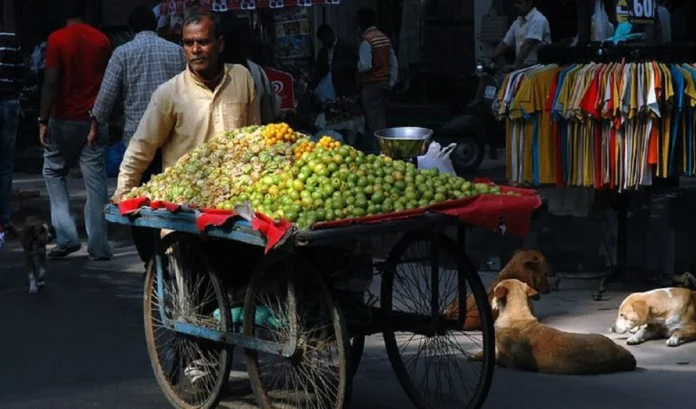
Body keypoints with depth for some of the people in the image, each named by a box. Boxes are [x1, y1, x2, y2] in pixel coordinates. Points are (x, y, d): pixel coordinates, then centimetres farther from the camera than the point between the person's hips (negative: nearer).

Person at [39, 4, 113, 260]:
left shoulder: (57, 39, -8)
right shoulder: (102, 40, 4)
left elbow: (51, 81, -12)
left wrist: (43, 120, -8)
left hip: (65, 119, -3)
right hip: (95, 120, 3)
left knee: (54, 172, 14)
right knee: (96, 180, 4)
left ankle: (67, 236, 3)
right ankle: (98, 247, 2)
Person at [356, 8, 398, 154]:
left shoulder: (367, 41, -16)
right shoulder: (385, 38, 7)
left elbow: (365, 66, -22)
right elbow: (394, 63, 9)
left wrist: (357, 65, -1)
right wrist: (391, 82, 13)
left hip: (372, 84, -8)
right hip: (384, 82, 8)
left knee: (374, 120, -5)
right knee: (380, 118, 14)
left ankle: (377, 152, -6)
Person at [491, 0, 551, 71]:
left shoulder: (537, 19, -10)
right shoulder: (518, 22, 16)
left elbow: (528, 44, -21)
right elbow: (505, 44, 19)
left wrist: (515, 65, -29)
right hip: (523, 66, 7)